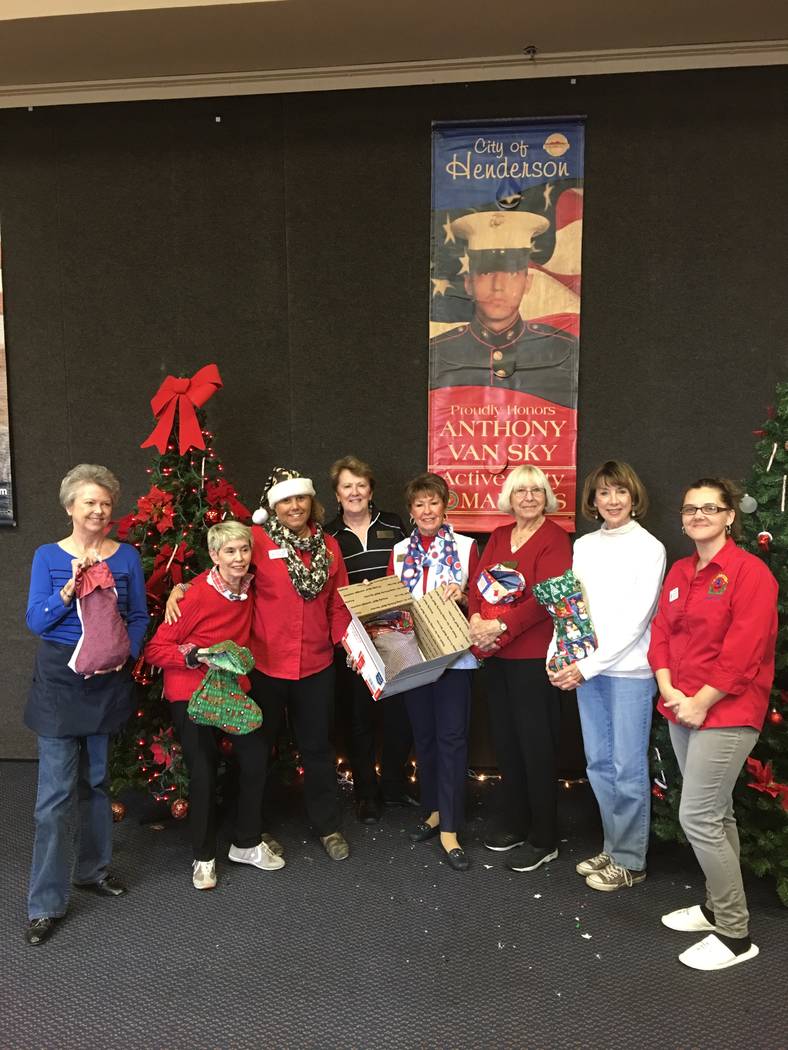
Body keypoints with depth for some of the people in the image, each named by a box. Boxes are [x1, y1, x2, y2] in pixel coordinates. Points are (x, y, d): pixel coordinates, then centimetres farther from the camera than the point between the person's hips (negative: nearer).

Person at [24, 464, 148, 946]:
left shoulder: (127, 557, 1)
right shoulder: (48, 556, -3)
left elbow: (139, 616, 5)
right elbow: (36, 622, -8)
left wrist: (125, 653, -11)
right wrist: (71, 588, -23)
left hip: (108, 680, 2)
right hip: (60, 679, -2)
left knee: (97, 779, 16)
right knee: (56, 791, -3)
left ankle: (93, 868, 35)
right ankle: (47, 903, 9)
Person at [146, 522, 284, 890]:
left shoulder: (249, 586, -5)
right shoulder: (197, 595, -21)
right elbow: (155, 648, -17)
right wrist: (193, 656, -31)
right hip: (191, 693, -5)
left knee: (255, 759, 1)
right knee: (203, 772, 0)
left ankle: (247, 844, 23)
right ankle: (203, 857, 22)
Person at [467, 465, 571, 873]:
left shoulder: (554, 539, -9)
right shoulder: (499, 536, 12)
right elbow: (478, 583, 7)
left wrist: (499, 625, -20)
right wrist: (476, 619, -11)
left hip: (533, 657, -7)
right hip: (495, 656, 7)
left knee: (536, 745, 2)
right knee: (505, 741, 16)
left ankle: (544, 840, 17)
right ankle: (516, 824, 33)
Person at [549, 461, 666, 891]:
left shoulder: (649, 548, -7)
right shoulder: (583, 546, 10)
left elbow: (636, 618, -13)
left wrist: (590, 665, -14)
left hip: (629, 669, -5)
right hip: (585, 668, 6)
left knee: (627, 767, 2)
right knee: (598, 763, 13)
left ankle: (630, 861, 19)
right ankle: (612, 849, 30)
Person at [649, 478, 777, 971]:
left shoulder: (750, 572, -13)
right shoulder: (678, 573, 11)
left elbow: (743, 650, -18)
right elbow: (662, 633, 9)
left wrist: (701, 703, -16)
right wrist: (669, 690, -5)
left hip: (726, 713, -7)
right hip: (681, 710, 7)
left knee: (697, 818, -6)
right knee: (715, 814, 18)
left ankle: (735, 934, 10)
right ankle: (717, 905, 33)